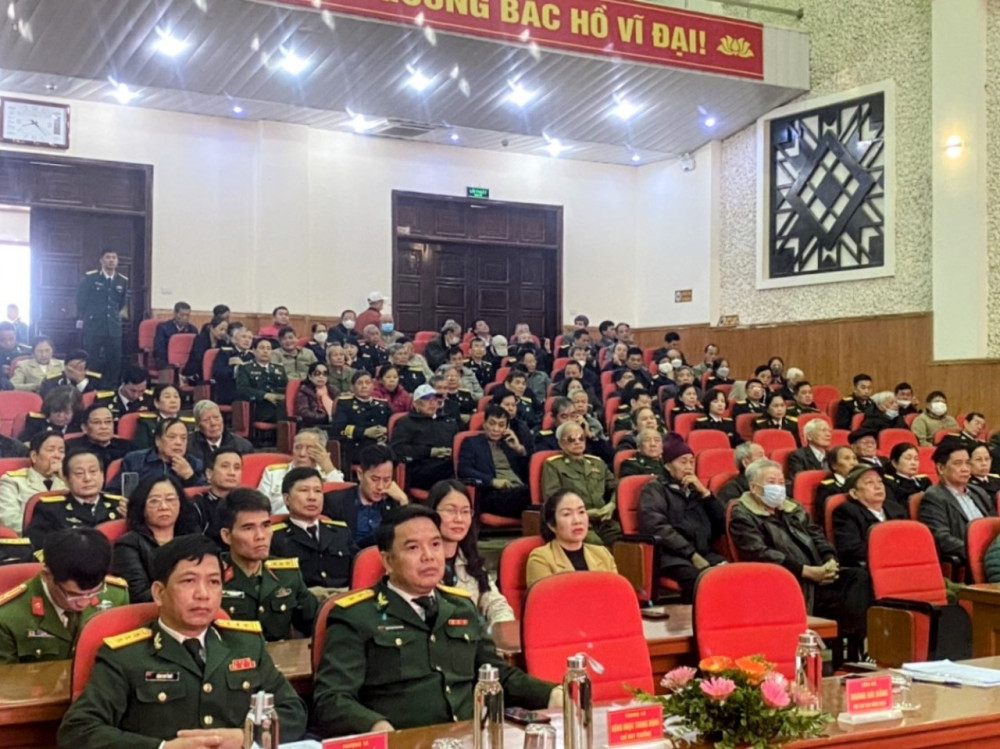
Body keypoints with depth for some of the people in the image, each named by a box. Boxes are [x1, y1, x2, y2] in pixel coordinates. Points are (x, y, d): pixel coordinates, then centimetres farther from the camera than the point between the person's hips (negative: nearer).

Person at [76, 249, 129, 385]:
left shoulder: (123, 281, 7)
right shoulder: (90, 277, -3)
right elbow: (80, 300, 5)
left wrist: (118, 315, 12)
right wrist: (87, 317, 8)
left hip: (114, 328, 3)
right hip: (93, 327, -3)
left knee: (115, 362, 3)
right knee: (92, 362, -1)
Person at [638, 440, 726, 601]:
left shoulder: (697, 491, 29)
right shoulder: (655, 489, 13)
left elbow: (723, 525, 19)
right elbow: (658, 527, -5)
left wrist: (705, 492, 10)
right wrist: (692, 554, -14)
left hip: (705, 554, 5)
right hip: (672, 555, -5)